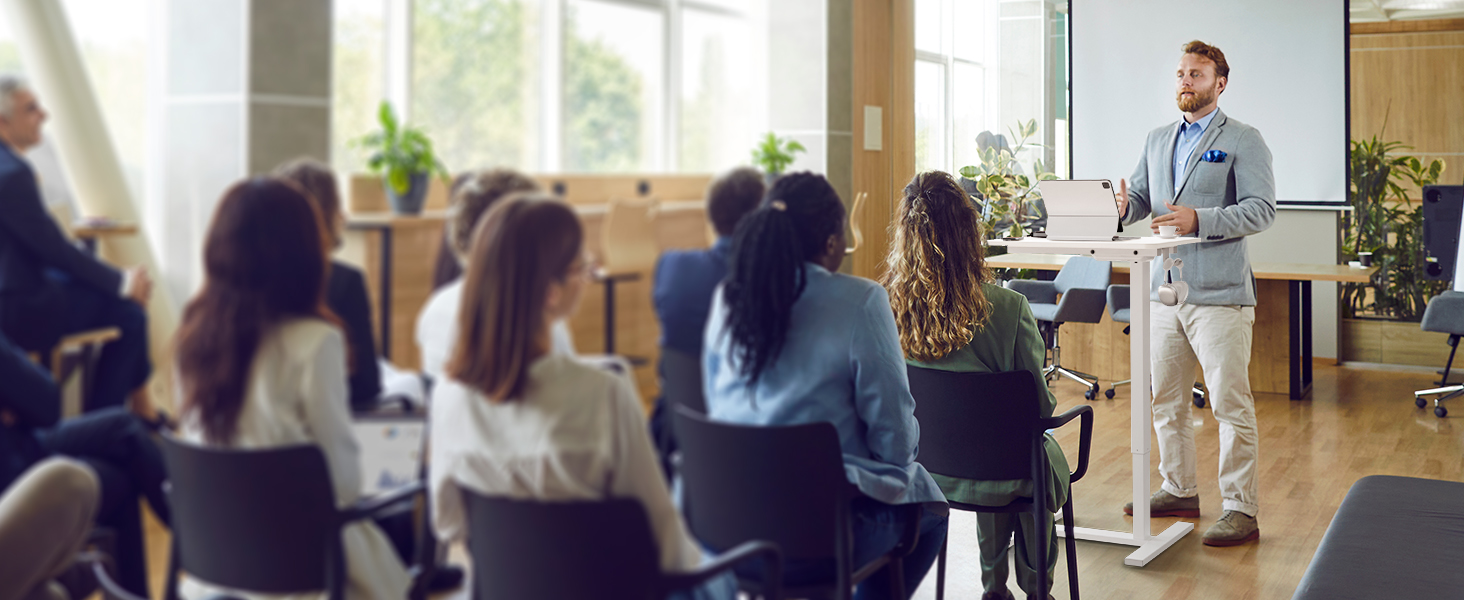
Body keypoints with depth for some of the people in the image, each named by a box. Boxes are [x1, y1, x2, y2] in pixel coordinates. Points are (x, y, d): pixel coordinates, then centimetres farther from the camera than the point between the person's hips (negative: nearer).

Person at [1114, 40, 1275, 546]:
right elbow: (1139, 199, 15)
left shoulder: (1244, 141, -1)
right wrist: (1125, 205, -9)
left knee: (1231, 405, -4)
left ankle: (1240, 510, 2)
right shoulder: (1158, 140, 18)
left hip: (1219, 294, -6)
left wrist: (1200, 220, -23)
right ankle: (1179, 491, 27)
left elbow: (1262, 210, -11)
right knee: (1166, 401, 13)